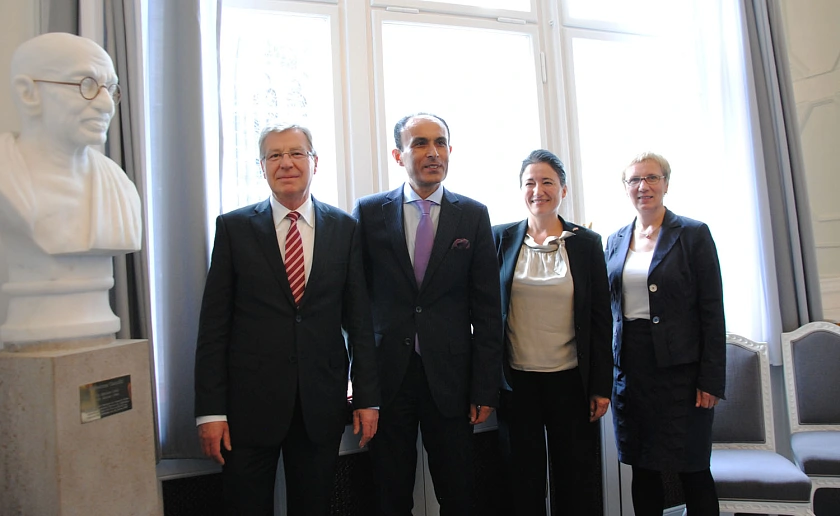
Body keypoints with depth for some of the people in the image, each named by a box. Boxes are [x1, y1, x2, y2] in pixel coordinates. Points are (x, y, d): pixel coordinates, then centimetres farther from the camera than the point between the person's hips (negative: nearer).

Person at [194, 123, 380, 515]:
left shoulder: (345, 228, 2)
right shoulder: (233, 227, -1)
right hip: (249, 402, -1)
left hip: (322, 402, 2)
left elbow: (359, 318, 3)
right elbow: (214, 324, -2)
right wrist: (210, 409, -5)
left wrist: (367, 397, 2)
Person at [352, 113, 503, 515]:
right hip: (387, 374, 0)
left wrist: (485, 388, -2)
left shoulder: (474, 216, 1)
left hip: (450, 376, 0)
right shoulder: (369, 212, 1)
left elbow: (486, 309, 1)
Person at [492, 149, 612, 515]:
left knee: (576, 479, 12)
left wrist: (602, 386, 0)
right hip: (516, 379, 0)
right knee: (525, 479, 13)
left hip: (570, 379, 0)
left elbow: (600, 319, 2)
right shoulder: (501, 238, 0)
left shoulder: (587, 243, 1)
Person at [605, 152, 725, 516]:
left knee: (692, 471, 5)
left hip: (678, 367, -4)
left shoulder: (693, 234, -3)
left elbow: (712, 312, -6)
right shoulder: (615, 241, 9)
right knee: (642, 469, 12)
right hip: (629, 369, 4)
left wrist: (711, 380, -10)